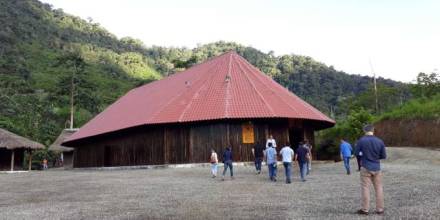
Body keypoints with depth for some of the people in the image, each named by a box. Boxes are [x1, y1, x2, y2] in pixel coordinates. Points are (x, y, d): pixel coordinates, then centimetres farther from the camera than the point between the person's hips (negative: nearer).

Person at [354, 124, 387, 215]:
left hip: (365, 168, -2)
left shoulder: (361, 140, -9)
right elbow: (384, 156, 3)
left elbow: (356, 153, -3)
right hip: (377, 168, 2)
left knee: (365, 188, 3)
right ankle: (380, 209, 16)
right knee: (379, 188, 11)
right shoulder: (380, 141, -3)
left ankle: (365, 209, 7)